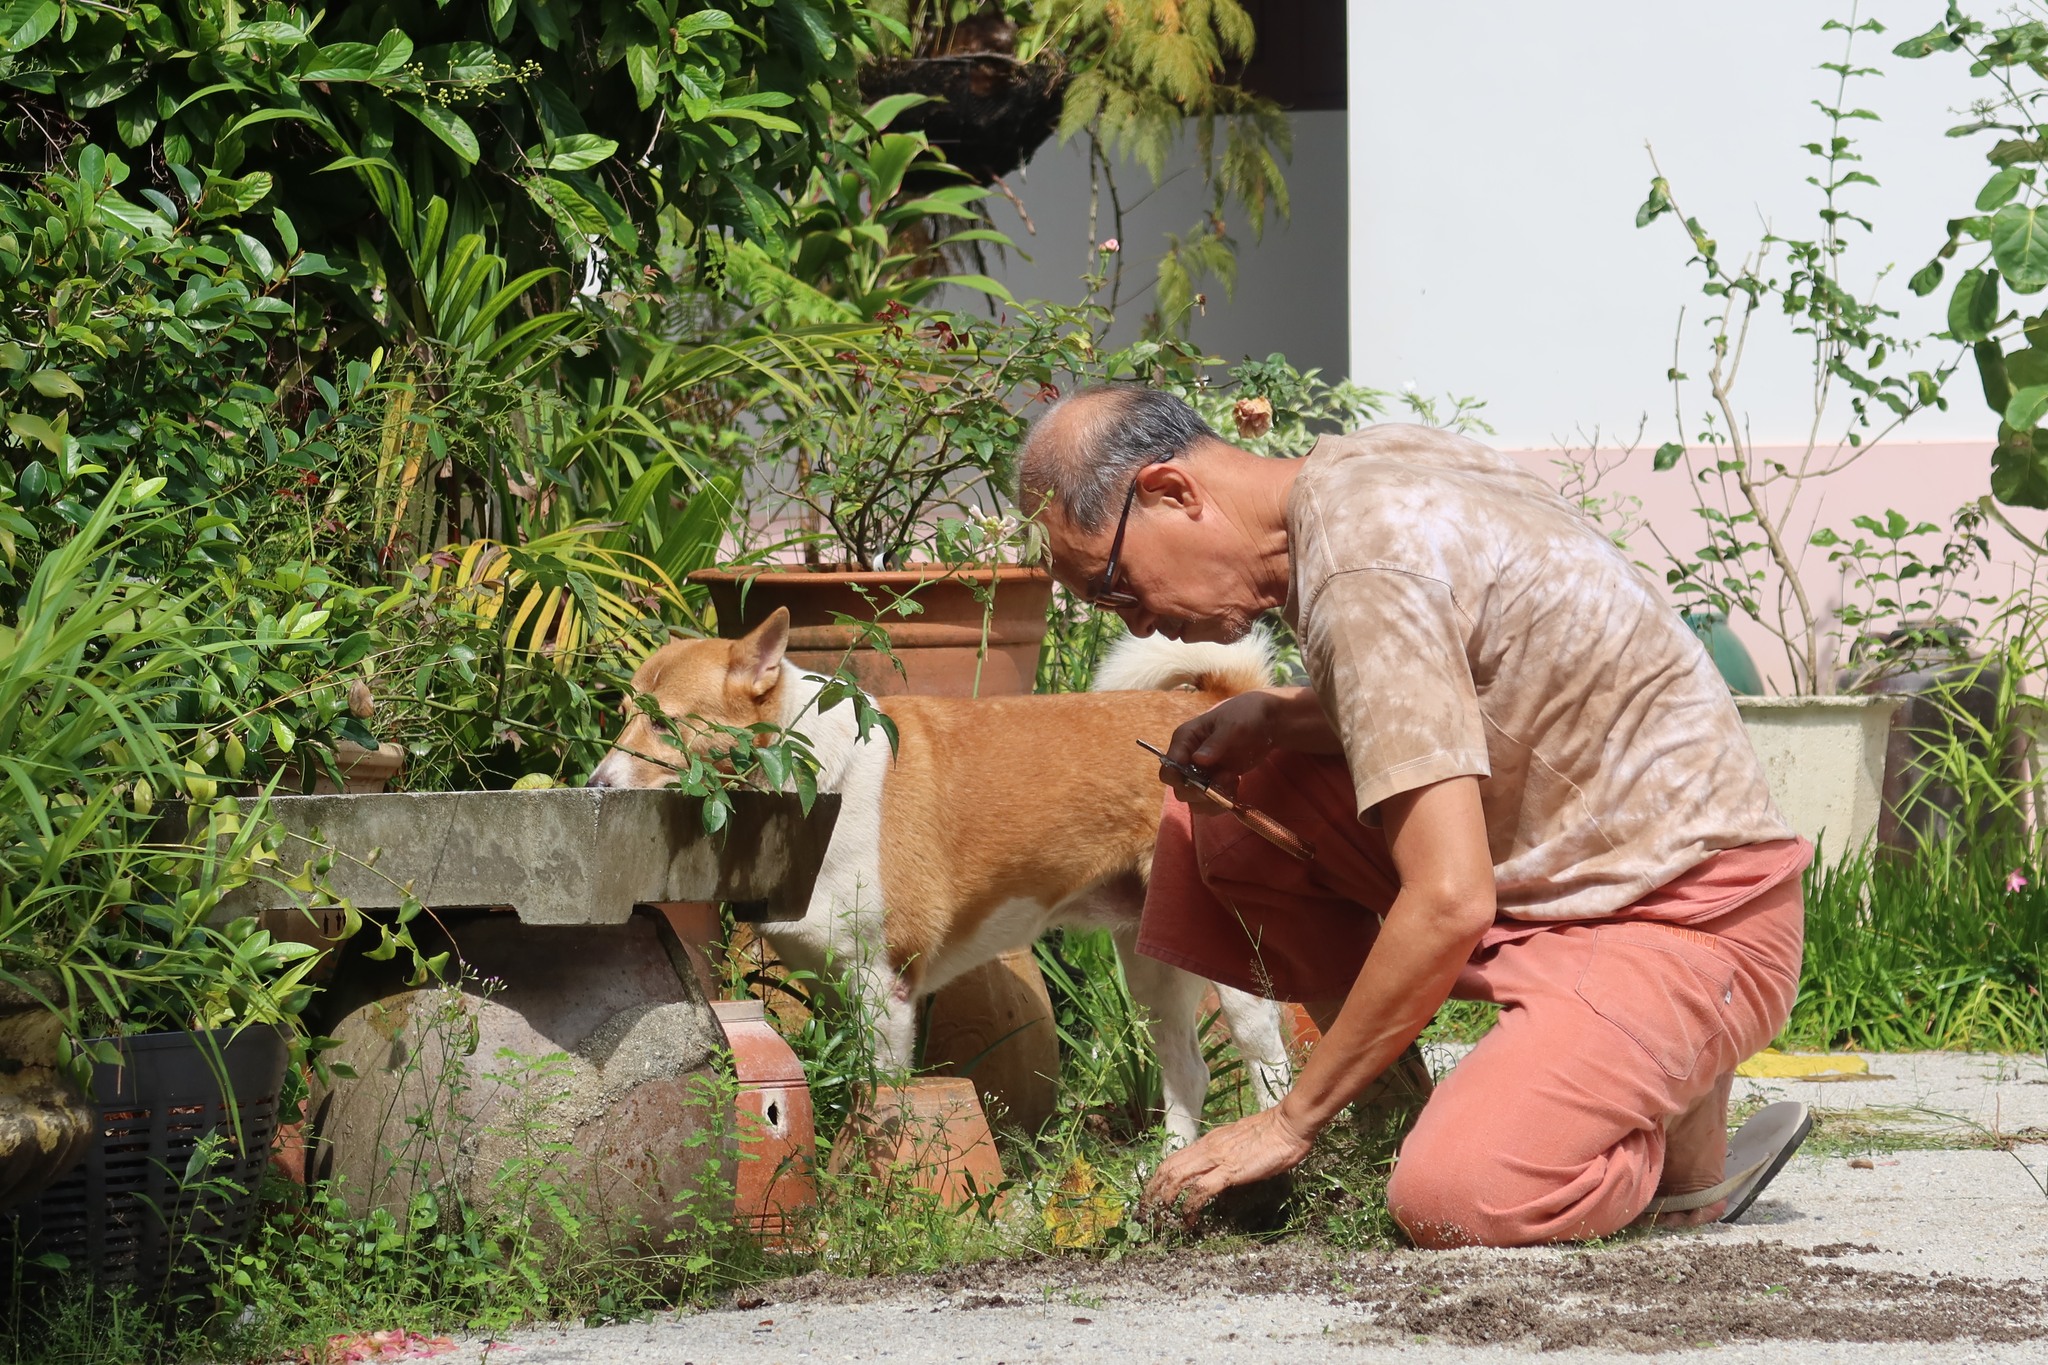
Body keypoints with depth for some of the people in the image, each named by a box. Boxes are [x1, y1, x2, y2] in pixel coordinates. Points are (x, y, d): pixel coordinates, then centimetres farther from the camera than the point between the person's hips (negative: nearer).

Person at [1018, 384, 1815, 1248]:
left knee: (1456, 1204, -28)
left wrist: (1290, 1122, -18)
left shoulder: (1363, 576, -24)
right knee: (1226, 804, 5)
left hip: (1690, 917, -10)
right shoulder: (1361, 467, 5)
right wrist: (1276, 719, 1)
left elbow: (1450, 904, -28)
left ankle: (1682, 1128, 0)